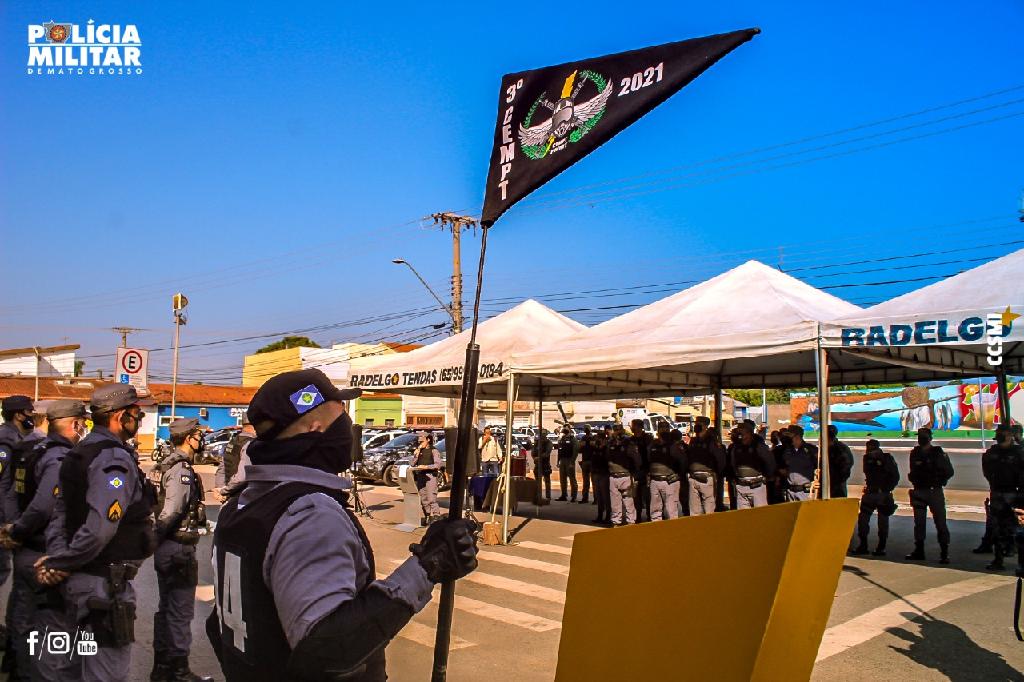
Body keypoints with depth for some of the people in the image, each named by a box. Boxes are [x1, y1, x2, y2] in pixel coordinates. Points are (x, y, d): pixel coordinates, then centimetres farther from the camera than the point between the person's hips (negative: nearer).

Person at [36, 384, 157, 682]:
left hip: (85, 577, 10)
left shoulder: (81, 452, 11)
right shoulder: (116, 459, -21)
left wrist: (56, 557, 0)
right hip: (105, 582, -10)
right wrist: (59, 566, -16)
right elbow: (99, 530, -29)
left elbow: (60, 513, 10)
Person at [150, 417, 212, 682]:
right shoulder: (182, 469, -19)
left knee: (166, 609, 18)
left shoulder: (170, 465, 11)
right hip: (180, 548, -10)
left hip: (167, 548, 10)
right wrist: (155, 538, -14)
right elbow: (172, 511, -26)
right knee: (181, 612, 1)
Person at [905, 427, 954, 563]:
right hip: (919, 492, 4)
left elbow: (949, 472, 0)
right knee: (919, 522, 8)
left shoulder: (938, 453, -3)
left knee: (940, 522, -6)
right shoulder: (915, 453, 9)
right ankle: (919, 551, 16)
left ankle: (944, 553, -2)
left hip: (935, 492, -4)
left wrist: (938, 480, -7)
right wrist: (915, 479, 1)